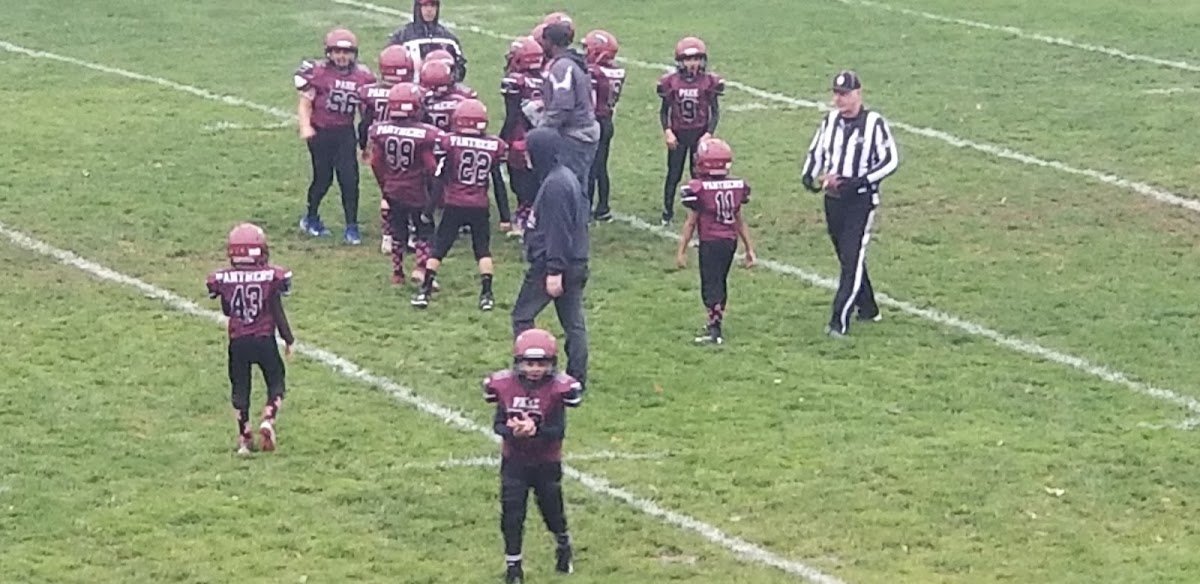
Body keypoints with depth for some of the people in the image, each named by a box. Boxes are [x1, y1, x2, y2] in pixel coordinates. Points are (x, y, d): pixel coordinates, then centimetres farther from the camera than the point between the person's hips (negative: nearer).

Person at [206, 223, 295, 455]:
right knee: (276, 381, 15)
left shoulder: (223, 279, -8)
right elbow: (278, 313, -8)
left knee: (240, 386, 13)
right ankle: (268, 420, -7)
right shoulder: (271, 277, -13)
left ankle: (244, 436, 13)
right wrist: (289, 339, 2)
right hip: (265, 340, -2)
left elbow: (226, 310, 7)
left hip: (238, 342, 2)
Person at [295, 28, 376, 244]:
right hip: (321, 131, -3)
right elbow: (305, 102, -7)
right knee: (323, 178, 6)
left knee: (350, 179, -4)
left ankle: (351, 226, 4)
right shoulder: (318, 72, -10)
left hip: (345, 133, 3)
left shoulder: (361, 76, 2)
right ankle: (311, 218, 29)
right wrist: (305, 127, -21)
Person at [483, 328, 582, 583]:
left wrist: (536, 430, -37)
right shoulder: (505, 386, -9)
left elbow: (559, 431, -19)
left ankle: (563, 546, 44)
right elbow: (498, 424, -7)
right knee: (512, 513, 0)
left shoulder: (557, 389, -17)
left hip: (547, 463, -1)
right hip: (514, 460, 1)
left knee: (552, 509, 13)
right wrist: (511, 430, -29)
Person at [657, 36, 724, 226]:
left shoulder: (709, 82, -6)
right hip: (678, 134, 0)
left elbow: (715, 111, 0)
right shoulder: (670, 82, -5)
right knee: (674, 174, 4)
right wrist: (667, 131, -9)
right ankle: (667, 212, 15)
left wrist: (709, 133, -10)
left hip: (700, 134, 0)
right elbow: (664, 111, 4)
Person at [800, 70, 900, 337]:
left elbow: (891, 160, -12)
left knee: (852, 260, -10)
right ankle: (867, 309, 31)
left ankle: (839, 321, -12)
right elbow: (816, 153, 16)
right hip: (833, 199, 6)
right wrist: (809, 178, -4)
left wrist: (855, 182, -21)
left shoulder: (874, 123, -11)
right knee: (847, 258, 15)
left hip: (861, 200, -6)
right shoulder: (830, 121, 6)